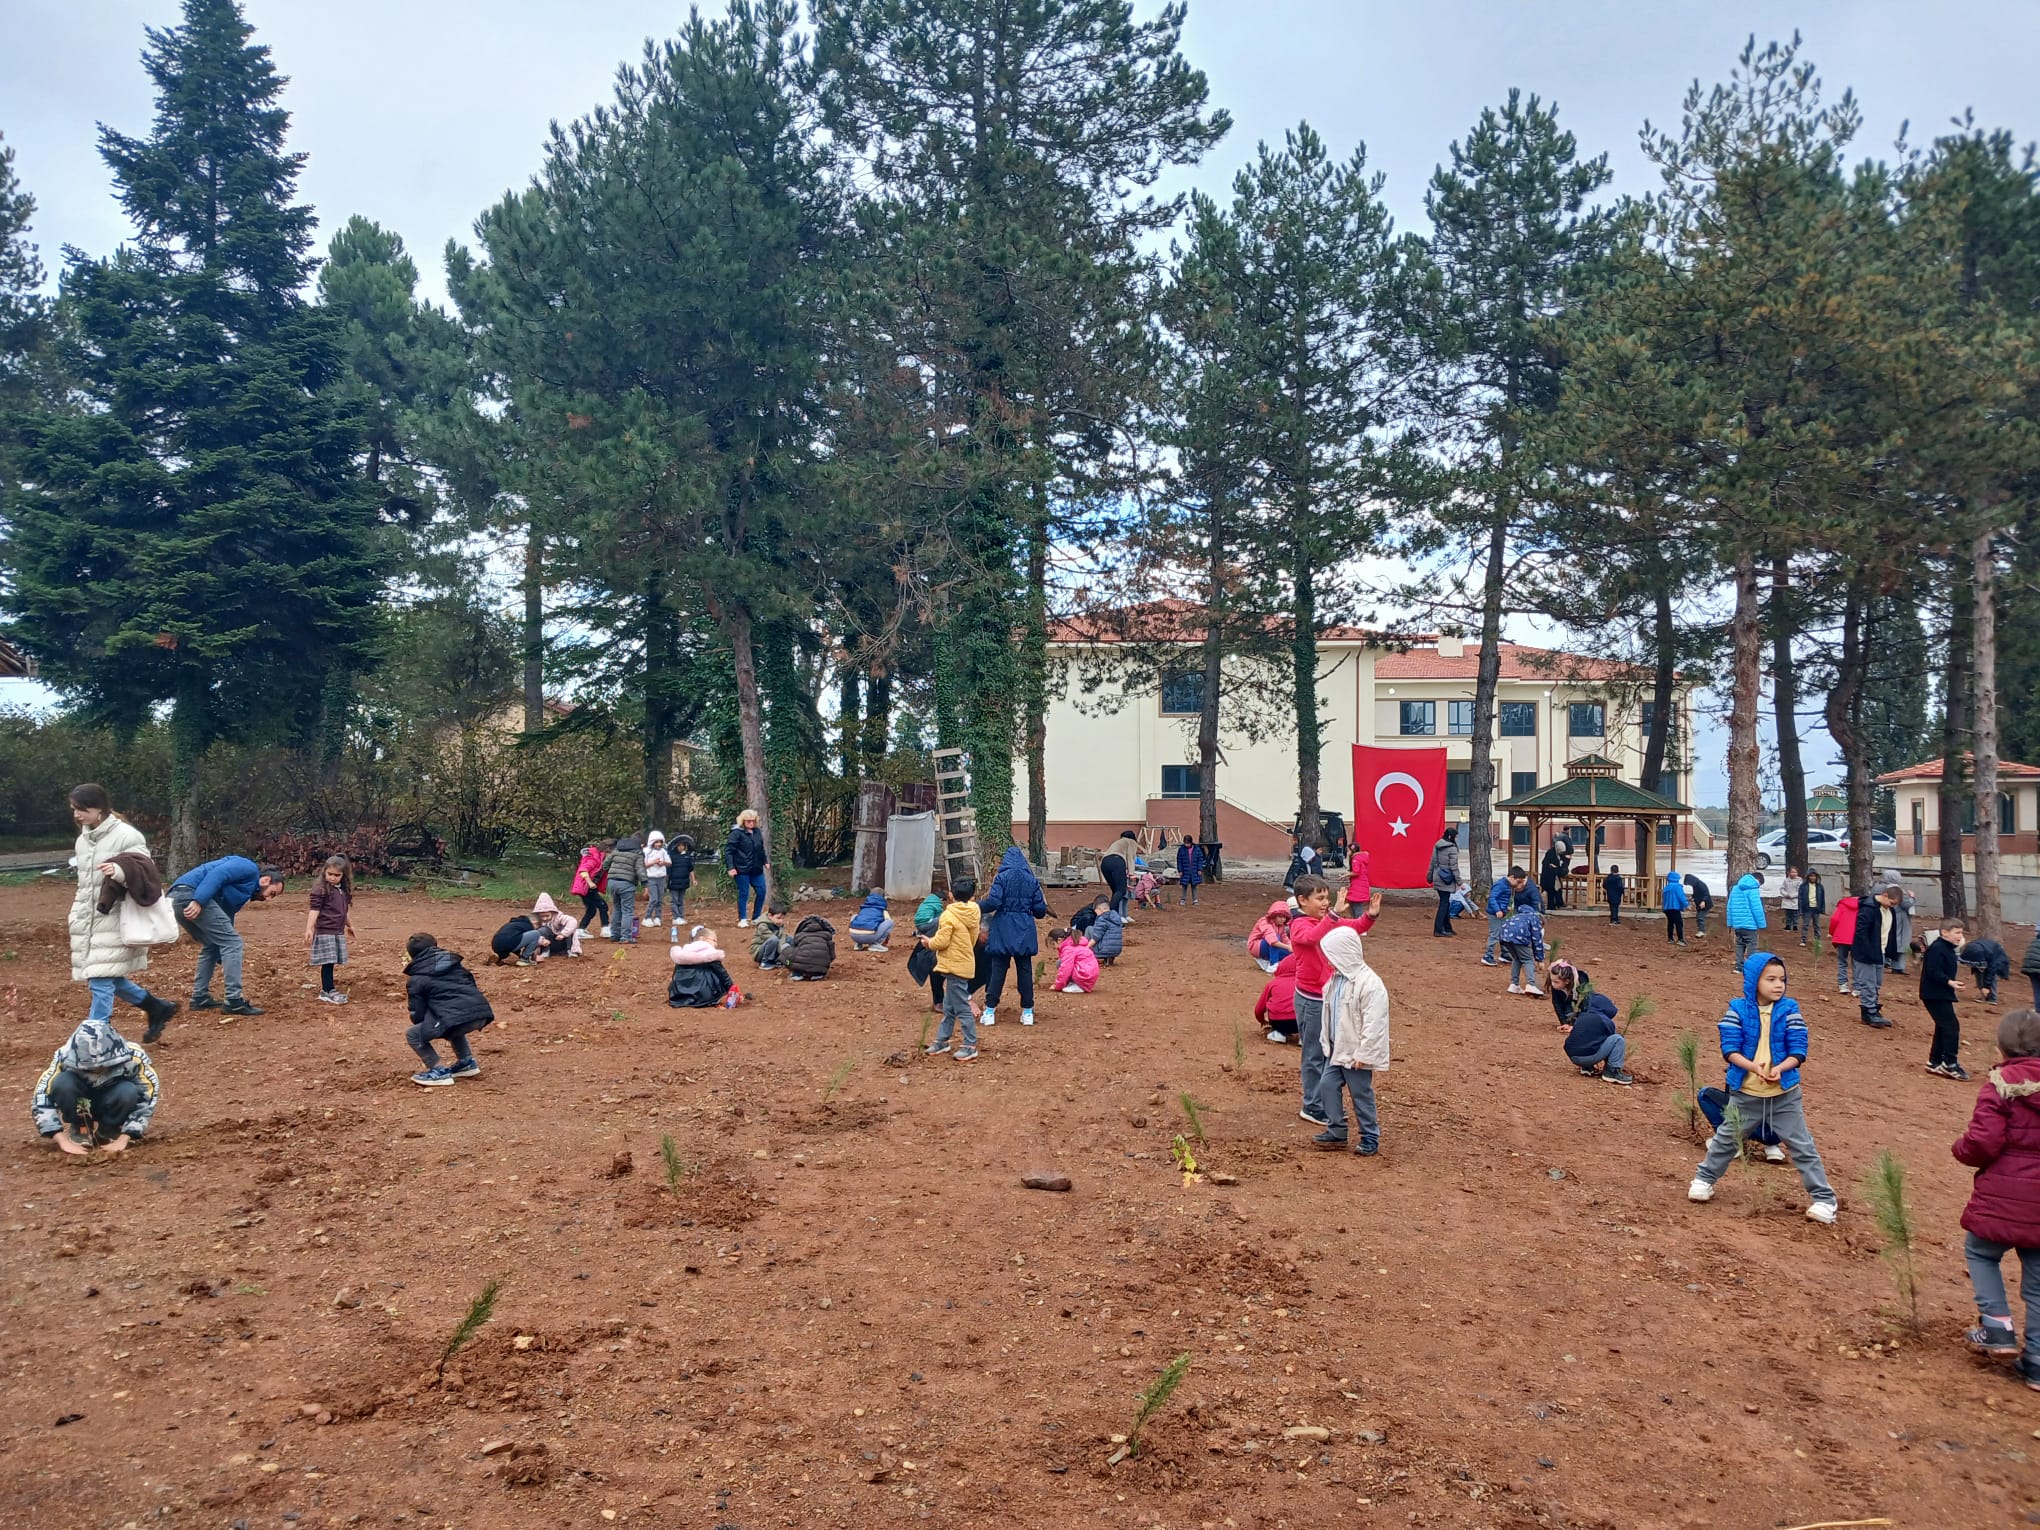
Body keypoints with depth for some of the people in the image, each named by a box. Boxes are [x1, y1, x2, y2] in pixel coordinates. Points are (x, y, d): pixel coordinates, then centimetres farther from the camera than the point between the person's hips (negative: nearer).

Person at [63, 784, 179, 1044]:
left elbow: (146, 873, -15)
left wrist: (122, 871, -35)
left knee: (101, 981, -11)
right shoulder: (83, 840, 12)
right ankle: (158, 1008, 29)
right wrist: (77, 913, 24)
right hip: (87, 920, 8)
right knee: (110, 980, 11)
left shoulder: (126, 836, -12)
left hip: (113, 921, -8)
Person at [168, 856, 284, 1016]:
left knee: (211, 946, 24)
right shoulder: (249, 868, 6)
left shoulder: (240, 896, 30)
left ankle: (200, 997, 24)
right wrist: (198, 901, -23)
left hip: (175, 898, 10)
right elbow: (217, 875, -13)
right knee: (232, 942, -6)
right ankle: (234, 1001, -6)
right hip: (191, 892, -10)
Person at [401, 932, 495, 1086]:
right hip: (481, 1012, 7)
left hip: (458, 1018, -7)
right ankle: (467, 1062, 31)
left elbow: (418, 1014, 12)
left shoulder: (416, 979, 12)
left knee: (412, 1035, 11)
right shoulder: (453, 962, 28)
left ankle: (439, 1071, 3)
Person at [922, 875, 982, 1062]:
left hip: (954, 966, -9)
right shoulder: (972, 914, 6)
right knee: (949, 1007, 18)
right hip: (966, 961, 9)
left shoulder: (949, 915, -18)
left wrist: (929, 942, 2)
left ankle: (970, 1046, 1)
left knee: (961, 1008, -3)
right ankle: (942, 1040, 27)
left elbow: (941, 941, -20)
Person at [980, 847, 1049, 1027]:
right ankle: (1027, 1012, 11)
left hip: (1003, 931, -2)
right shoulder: (1032, 881, 3)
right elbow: (1040, 909, 2)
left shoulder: (1002, 878, -6)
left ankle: (990, 1011, 4)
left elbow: (993, 902, -16)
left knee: (998, 970, 3)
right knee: (1025, 970, 9)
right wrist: (1042, 912, 24)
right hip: (1025, 932, 2)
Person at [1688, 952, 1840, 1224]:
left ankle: (1824, 1199, 12)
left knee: (1802, 1146, 2)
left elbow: (1798, 1051, -8)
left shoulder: (1789, 1010, -8)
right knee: (1726, 1138, 15)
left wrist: (1780, 1068, -27)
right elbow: (1729, 1049, -11)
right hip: (1745, 1092, 1)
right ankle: (1704, 1179, 33)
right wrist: (1753, 1066, -29)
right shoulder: (1738, 1010, -9)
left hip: (1785, 1094, 0)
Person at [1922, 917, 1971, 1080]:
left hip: (1941, 995, 11)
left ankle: (1935, 1062, 21)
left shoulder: (1949, 949, 14)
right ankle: (1950, 1064, -8)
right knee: (1952, 1026, -12)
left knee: (1943, 1027, 14)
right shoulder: (1937, 949, -17)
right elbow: (1933, 972, -25)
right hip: (1934, 995, -11)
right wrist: (1949, 982, -32)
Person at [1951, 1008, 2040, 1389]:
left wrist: (1961, 1148, 2)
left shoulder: (2000, 1085, -13)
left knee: (1980, 1252, 20)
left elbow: (1982, 1144, -18)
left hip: (2003, 1199, -5)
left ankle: (1997, 1327, 9)